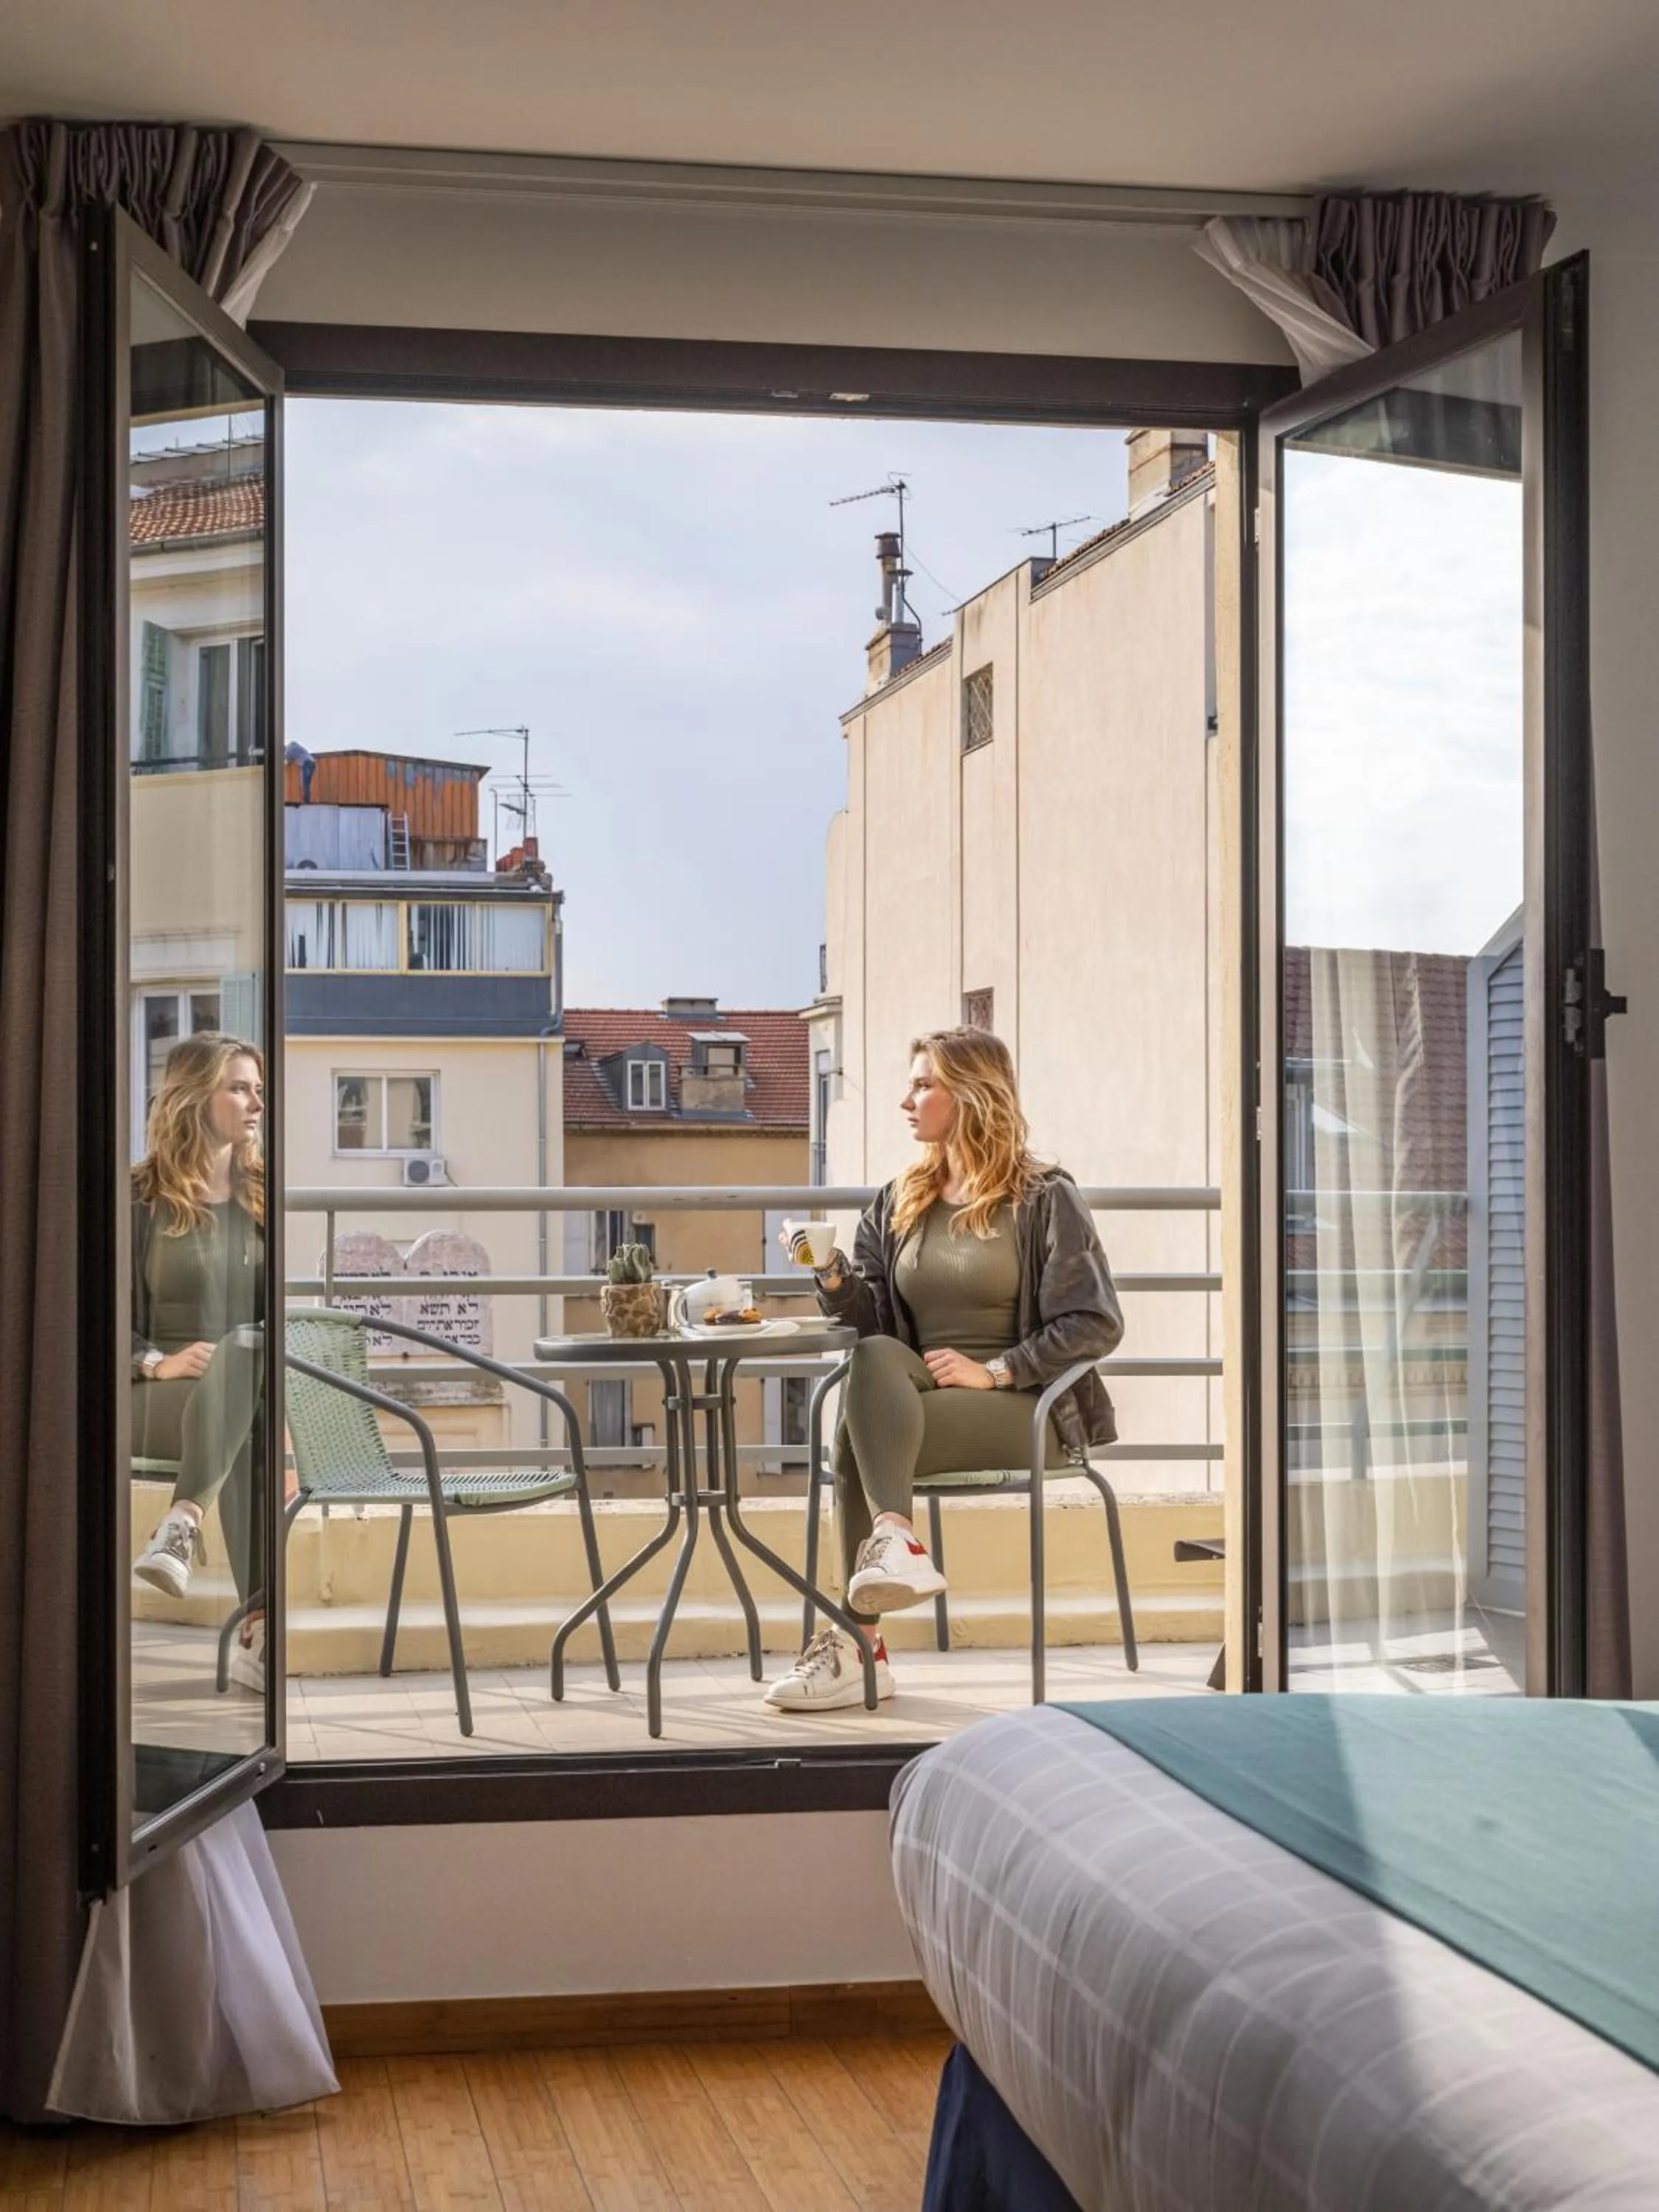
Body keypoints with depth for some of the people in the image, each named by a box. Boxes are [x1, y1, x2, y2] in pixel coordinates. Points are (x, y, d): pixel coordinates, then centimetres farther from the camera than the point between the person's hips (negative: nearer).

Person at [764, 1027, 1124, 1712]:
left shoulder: (1043, 1199, 2)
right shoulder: (898, 1204, 18)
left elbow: (1096, 1324, -7)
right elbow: (872, 1319, 9)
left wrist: (994, 1370, -15)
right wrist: (835, 1281, -12)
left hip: (1023, 1408, -5)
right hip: (913, 1396, 5)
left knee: (857, 1440, -28)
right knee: (876, 1355, -30)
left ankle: (858, 1645, -34)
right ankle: (895, 1543, -41)